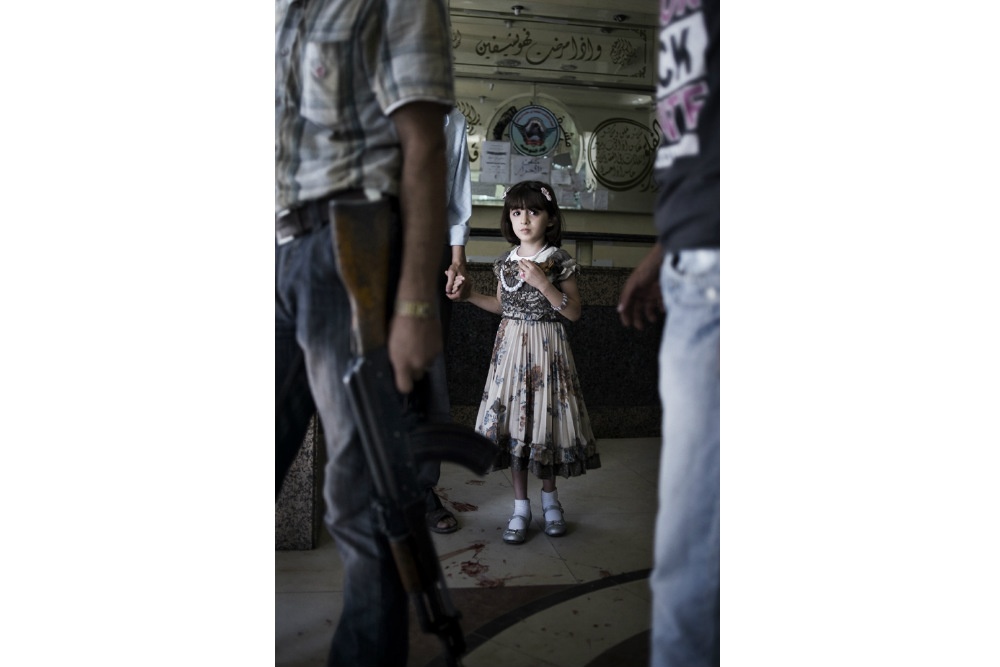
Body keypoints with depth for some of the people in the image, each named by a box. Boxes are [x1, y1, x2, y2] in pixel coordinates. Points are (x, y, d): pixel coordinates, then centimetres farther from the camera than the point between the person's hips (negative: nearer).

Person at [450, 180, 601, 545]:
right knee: (512, 420, 4)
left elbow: (574, 312, -9)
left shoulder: (560, 261, -5)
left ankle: (550, 496, 27)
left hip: (547, 347, -3)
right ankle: (521, 507, 16)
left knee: (546, 418, 2)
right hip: (511, 346, 4)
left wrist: (543, 283, -20)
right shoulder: (506, 261, 8)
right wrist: (471, 295, 5)